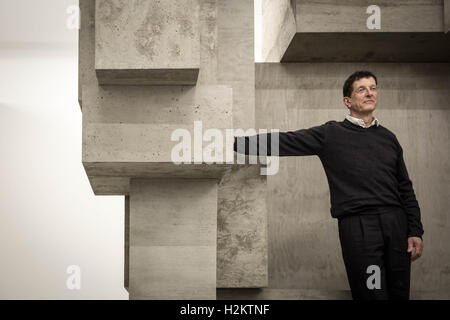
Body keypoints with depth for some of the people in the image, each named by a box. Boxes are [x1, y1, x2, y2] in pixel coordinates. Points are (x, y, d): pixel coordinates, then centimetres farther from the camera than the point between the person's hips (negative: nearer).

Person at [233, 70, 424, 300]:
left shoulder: (388, 138, 16)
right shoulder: (331, 134, 5)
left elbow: (405, 188, 17)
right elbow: (284, 142, -3)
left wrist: (415, 231, 9)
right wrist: (236, 142, -12)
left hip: (396, 223, 4)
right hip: (357, 225, -4)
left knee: (399, 294, 5)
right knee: (372, 295, -5)